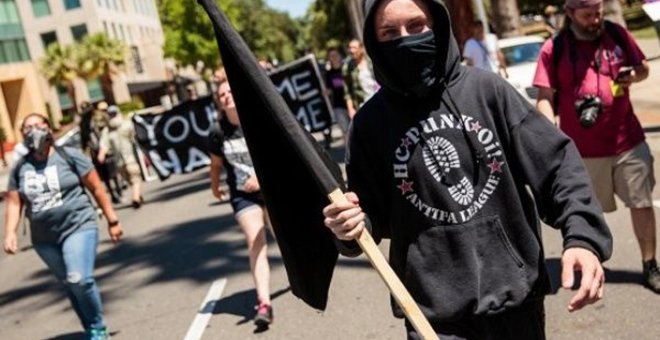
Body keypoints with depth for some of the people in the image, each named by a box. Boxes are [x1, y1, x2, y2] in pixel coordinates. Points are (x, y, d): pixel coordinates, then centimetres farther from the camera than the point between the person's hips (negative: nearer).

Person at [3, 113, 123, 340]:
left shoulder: (69, 156, -4)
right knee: (70, 286, 12)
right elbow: (14, 203, 7)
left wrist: (112, 220, 0)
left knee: (80, 280, -19)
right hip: (45, 239, 5)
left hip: (78, 227, -4)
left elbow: (96, 188, -1)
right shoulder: (20, 168, 6)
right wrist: (10, 233, -9)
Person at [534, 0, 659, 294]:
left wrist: (635, 74, -10)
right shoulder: (554, 49, -8)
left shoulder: (617, 34, 1)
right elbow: (545, 98, -9)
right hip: (583, 149, -2)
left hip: (628, 141, 2)